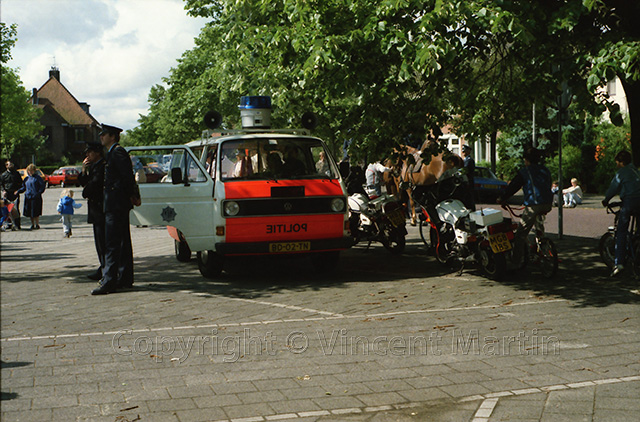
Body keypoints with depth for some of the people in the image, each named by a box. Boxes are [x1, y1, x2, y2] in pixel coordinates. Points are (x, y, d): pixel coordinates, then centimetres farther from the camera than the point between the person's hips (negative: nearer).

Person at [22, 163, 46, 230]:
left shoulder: (37, 177, -3)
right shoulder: (27, 178, 14)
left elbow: (43, 185, -5)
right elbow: (24, 187, 25)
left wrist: (39, 192, -10)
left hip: (36, 197, -6)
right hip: (28, 197, 6)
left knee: (35, 212, -5)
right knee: (29, 212, 7)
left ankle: (37, 225, 4)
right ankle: (32, 225, 18)